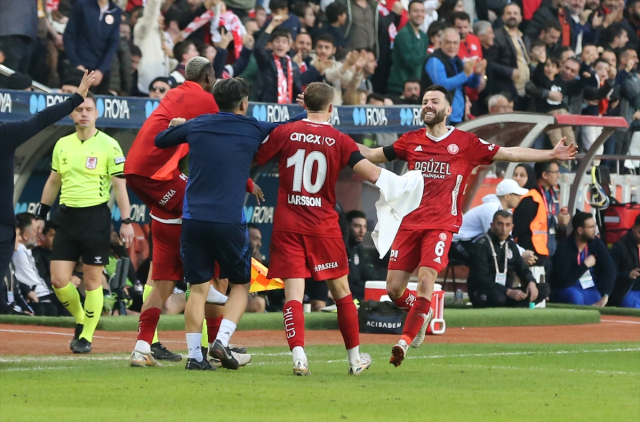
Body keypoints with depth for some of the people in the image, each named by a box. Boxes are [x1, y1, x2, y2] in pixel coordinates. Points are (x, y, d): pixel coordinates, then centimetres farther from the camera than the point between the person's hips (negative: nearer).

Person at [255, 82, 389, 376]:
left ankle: (298, 355, -20)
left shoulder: (284, 133, -2)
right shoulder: (340, 141, -4)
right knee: (341, 291, 14)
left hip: (287, 226, 0)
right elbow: (372, 174, -10)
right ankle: (355, 357, 22)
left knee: (293, 293, -3)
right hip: (324, 227, 0)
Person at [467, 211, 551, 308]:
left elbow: (523, 269, 13)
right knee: (498, 297, -43)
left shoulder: (511, 245, 12)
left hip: (505, 293, 8)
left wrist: (531, 282, -12)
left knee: (544, 288, -9)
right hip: (483, 295, -8)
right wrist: (508, 292, -26)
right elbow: (481, 279, -18)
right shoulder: (482, 245, -11)